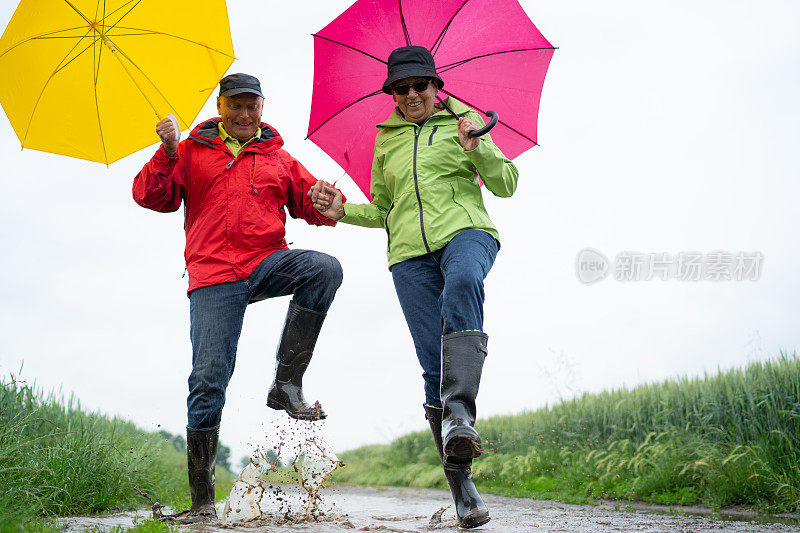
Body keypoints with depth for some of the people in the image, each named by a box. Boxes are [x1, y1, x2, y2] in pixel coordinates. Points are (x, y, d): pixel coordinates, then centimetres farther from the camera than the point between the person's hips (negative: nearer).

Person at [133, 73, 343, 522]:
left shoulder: (279, 159, 21)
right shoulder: (192, 152, 16)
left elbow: (313, 206, 15)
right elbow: (153, 197, 6)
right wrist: (167, 153, -11)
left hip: (267, 263, 2)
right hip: (213, 275, -1)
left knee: (325, 268, -30)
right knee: (209, 379, -10)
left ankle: (287, 383, -22)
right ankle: (202, 498, 1)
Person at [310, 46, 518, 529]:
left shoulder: (462, 122, 16)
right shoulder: (386, 141, 24)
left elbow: (507, 185, 9)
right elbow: (382, 211, 28)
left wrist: (478, 149, -9)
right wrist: (343, 210, 9)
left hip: (465, 232, -2)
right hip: (411, 253, 3)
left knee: (462, 284, -41)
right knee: (435, 366, -9)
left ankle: (459, 414, -50)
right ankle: (462, 487, -5)